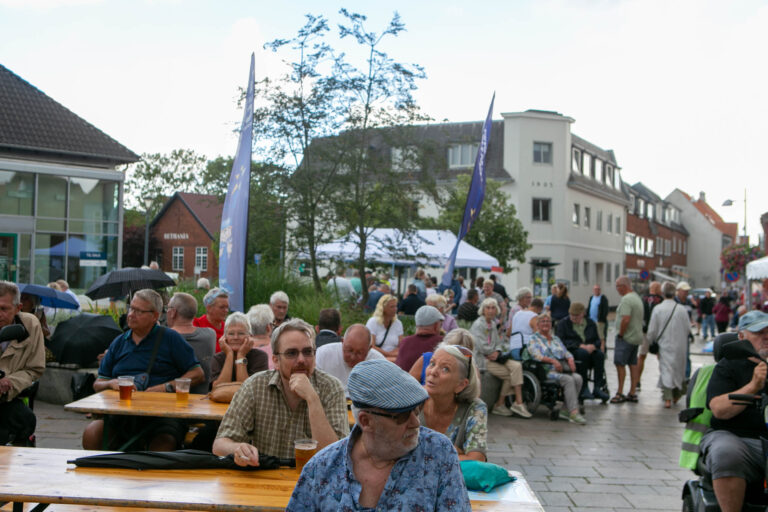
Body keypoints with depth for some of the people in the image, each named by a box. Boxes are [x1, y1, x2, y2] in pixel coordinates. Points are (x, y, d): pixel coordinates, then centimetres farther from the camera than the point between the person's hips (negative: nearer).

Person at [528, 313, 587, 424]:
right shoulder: (534, 339, 10)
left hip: (563, 369, 6)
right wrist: (552, 360, -21)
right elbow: (536, 355, -7)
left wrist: (570, 359, -3)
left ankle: (565, 410, -22)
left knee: (578, 378, -26)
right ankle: (573, 412, -36)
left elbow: (566, 352, 21)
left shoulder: (556, 339, 29)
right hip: (547, 370, -6)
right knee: (568, 380, -32)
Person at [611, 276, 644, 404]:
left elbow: (626, 319, -27)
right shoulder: (637, 297, 15)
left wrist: (620, 334, -15)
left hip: (626, 337, -10)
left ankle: (620, 393, -4)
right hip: (636, 337, 10)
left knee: (620, 364, -5)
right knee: (633, 364, 11)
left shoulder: (626, 299, -17)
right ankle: (632, 393, 14)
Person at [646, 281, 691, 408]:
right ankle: (676, 395, 29)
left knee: (665, 370, -1)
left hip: (665, 345, -2)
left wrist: (651, 341, 13)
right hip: (680, 346, 2)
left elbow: (652, 330, -5)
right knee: (679, 369, 17)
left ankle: (668, 398, -11)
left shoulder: (657, 309, -9)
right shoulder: (681, 309, -6)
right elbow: (688, 329, 1)